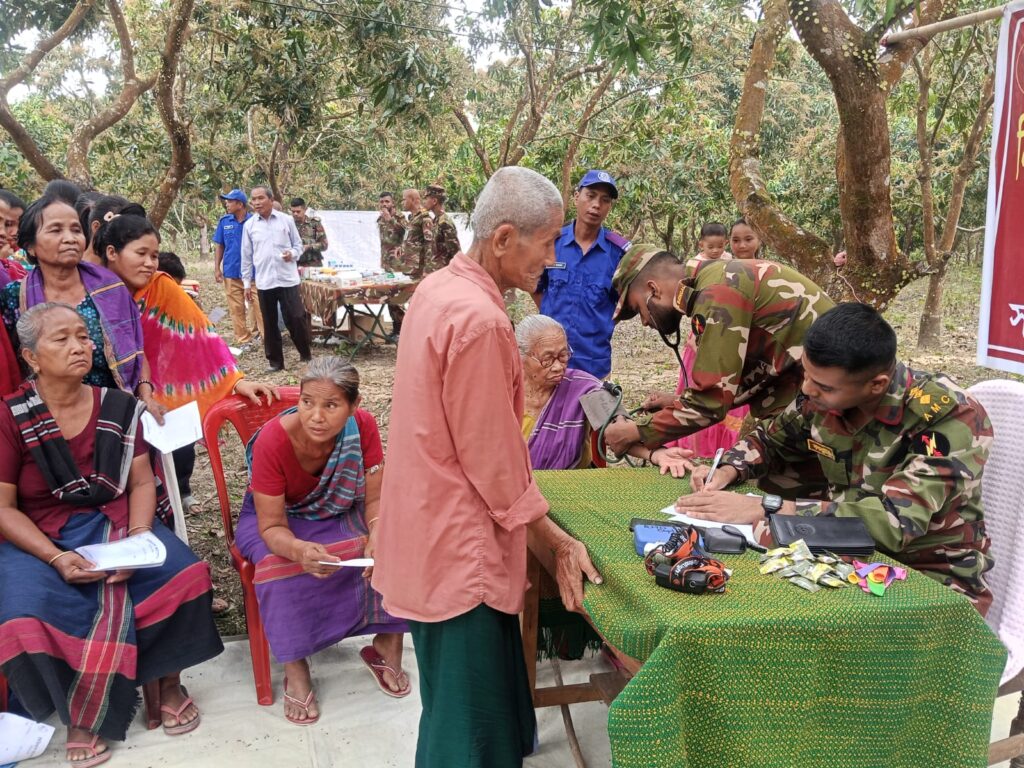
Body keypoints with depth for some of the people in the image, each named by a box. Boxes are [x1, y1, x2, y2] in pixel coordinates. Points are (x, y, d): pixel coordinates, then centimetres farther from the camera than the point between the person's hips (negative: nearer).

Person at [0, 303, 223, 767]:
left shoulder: (119, 408, 3)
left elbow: (142, 484, 3)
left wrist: (137, 539, -16)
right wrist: (56, 558, -20)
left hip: (117, 526, 2)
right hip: (39, 539, -2)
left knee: (186, 576, -24)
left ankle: (168, 680, 3)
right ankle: (80, 712, -1)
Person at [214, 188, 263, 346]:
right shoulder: (224, 221, 4)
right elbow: (219, 245, 9)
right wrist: (217, 268, 3)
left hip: (253, 272, -3)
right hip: (231, 272, 3)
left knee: (258, 306, -3)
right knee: (236, 308, 6)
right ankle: (243, 340, 15)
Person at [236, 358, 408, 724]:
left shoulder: (363, 427, -23)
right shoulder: (273, 440, -31)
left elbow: (376, 498, -16)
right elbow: (272, 527, -26)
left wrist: (378, 536, -38)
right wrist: (299, 549, -49)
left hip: (342, 514, 3)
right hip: (280, 521, -2)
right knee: (283, 571, -33)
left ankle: (387, 645, -1)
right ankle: (295, 669, -10)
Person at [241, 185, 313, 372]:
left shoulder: (286, 220, 1)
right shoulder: (249, 225, 5)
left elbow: (298, 244, 9)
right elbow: (246, 255, 10)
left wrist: (293, 254, -14)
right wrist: (247, 282, 9)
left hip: (288, 279, -2)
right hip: (264, 281, 2)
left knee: (296, 318, -3)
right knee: (269, 323, 7)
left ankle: (305, 354, 15)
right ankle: (275, 360, 17)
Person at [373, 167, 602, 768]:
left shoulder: (439, 288, 5)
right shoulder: (480, 319, -25)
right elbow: (494, 460, -20)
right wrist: (558, 542, -8)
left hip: (432, 531, 10)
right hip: (461, 546, -10)